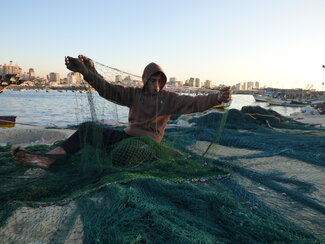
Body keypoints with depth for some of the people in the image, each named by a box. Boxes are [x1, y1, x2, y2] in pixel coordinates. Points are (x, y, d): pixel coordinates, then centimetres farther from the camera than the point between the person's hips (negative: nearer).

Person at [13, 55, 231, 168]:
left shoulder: (168, 98, -3)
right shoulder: (134, 94, 6)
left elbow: (192, 103, -15)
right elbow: (107, 89, -3)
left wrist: (216, 98, -31)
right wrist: (87, 71, -16)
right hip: (127, 137, 5)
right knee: (88, 128, -8)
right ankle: (48, 158, -13)